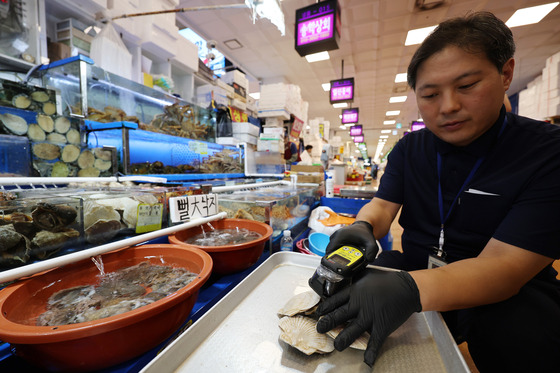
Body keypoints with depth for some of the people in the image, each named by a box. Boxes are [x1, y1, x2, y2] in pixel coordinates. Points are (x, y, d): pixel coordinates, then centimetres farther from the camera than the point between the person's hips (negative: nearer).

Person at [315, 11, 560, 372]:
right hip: (416, 271, 3)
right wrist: (363, 226, -28)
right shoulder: (409, 148, 0)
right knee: (340, 286, -17)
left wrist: (410, 289, -41)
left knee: (519, 332, -34)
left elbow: (504, 265, -24)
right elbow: (383, 205, -4)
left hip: (508, 290, -2)